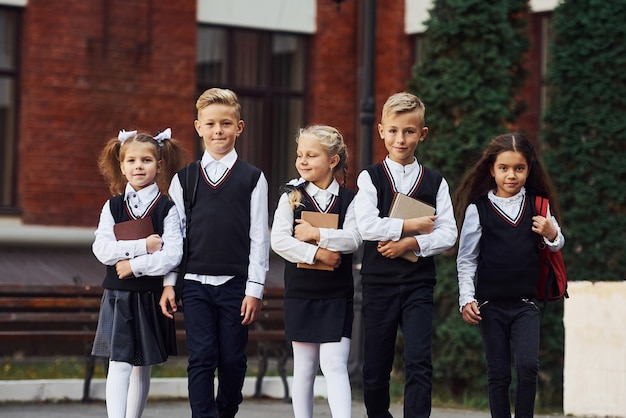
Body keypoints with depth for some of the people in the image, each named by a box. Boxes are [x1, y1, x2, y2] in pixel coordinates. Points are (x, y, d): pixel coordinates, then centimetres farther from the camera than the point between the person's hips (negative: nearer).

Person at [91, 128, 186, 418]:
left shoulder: (167, 209, -3)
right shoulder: (113, 207, 4)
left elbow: (172, 255, -14)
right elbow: (102, 249, -9)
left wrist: (134, 266, -16)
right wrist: (143, 246, -16)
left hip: (150, 296, 0)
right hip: (117, 295, 1)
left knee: (142, 367, 10)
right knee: (119, 364, -9)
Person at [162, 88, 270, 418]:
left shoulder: (252, 178, 3)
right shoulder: (184, 179, 7)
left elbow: (259, 236, 1)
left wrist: (255, 288, -3)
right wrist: (168, 283, 5)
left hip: (236, 283, -1)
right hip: (195, 283, 1)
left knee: (232, 360, 6)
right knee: (201, 358, -4)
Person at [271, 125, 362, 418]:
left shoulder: (348, 199, 1)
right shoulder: (292, 197, 1)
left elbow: (353, 240, -13)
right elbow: (278, 241, -11)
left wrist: (317, 234, -19)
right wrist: (317, 254, -17)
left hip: (337, 296, -1)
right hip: (300, 293, 1)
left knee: (334, 364, -9)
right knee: (304, 366, 9)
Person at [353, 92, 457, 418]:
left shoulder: (435, 182, 7)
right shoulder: (370, 178, 3)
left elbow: (448, 235, -2)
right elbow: (367, 226, -12)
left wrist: (411, 243, -15)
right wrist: (413, 225, -10)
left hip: (418, 284, 0)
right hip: (378, 283, 0)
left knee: (419, 363, -12)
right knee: (375, 368, 5)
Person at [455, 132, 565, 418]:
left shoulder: (538, 206, 3)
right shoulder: (478, 209, -2)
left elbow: (557, 248, 14)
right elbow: (466, 258, 2)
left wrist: (552, 235, -8)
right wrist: (466, 299, -5)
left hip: (526, 302, 0)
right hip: (490, 304, 0)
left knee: (528, 366, -15)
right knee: (498, 374, 5)